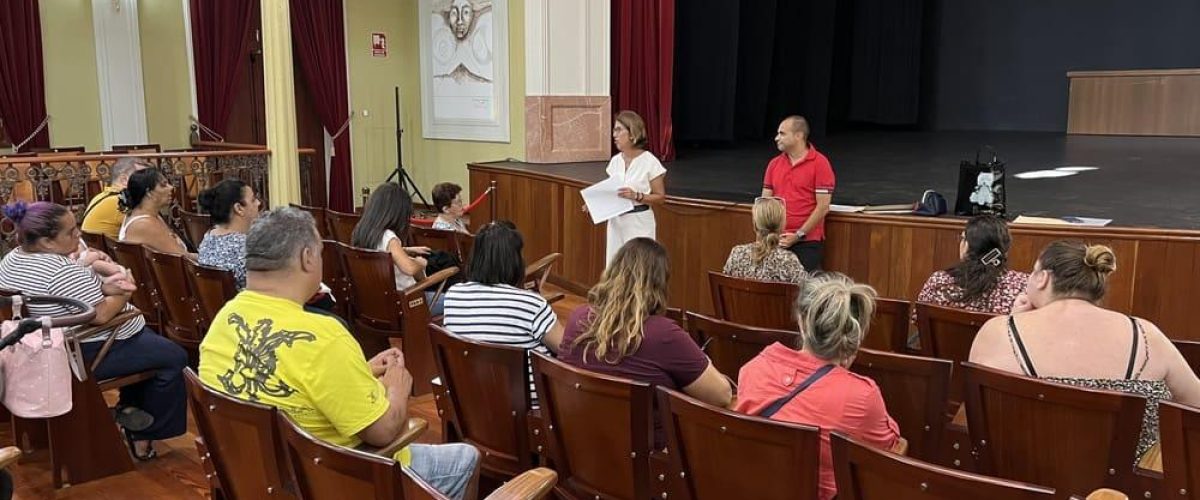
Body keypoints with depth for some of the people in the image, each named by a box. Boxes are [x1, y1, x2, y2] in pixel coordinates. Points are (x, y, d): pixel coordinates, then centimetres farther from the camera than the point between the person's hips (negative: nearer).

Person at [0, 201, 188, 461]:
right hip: (87, 355, -11)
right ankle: (144, 437, 8)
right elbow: (102, 315, -29)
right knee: (174, 357, -1)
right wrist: (123, 294, -10)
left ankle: (128, 406, 26)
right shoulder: (63, 271, -30)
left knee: (148, 341, 26)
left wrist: (102, 286, -3)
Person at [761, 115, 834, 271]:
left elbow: (823, 207, -9)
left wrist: (798, 235, -12)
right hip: (777, 241, 5)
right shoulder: (774, 164, 11)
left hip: (808, 242, -4)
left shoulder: (819, 163, -5)